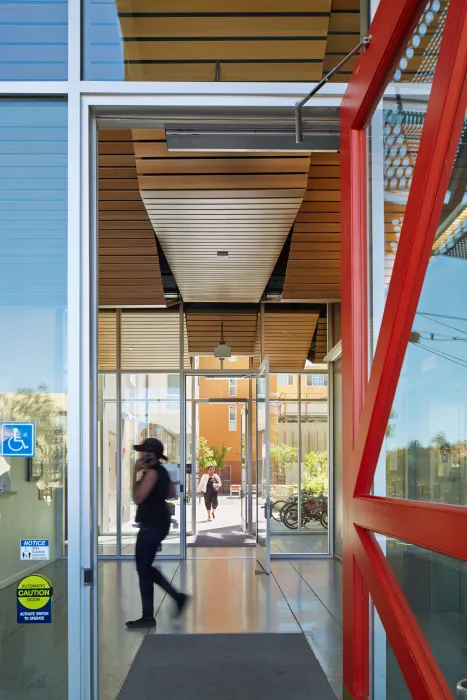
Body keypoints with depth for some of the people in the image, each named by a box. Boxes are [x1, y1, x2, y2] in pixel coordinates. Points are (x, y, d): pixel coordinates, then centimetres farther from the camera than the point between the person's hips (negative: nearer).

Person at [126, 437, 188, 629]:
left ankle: (147, 617, 0)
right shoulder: (161, 471, 15)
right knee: (146, 567, 16)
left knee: (143, 569, -5)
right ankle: (178, 597, 17)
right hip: (157, 523, 10)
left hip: (152, 525, -10)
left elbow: (137, 498, -20)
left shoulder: (152, 472, -16)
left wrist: (136, 473, -14)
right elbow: (172, 493, 27)